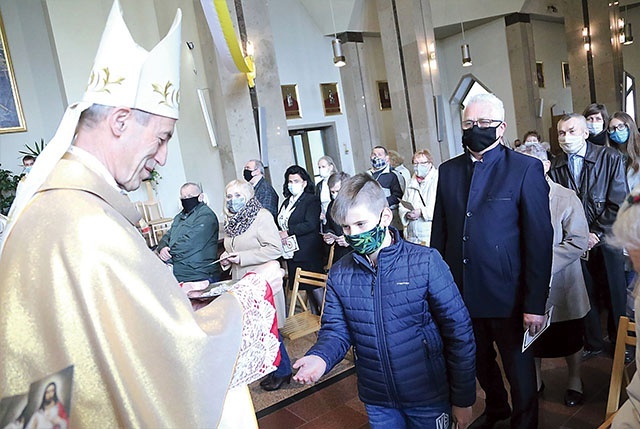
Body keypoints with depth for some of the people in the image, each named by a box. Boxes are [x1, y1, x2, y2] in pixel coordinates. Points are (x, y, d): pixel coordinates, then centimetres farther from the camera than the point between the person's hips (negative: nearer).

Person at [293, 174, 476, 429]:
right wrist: (320, 357, -21)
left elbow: (458, 332, -11)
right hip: (377, 401, 3)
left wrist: (463, 399, -7)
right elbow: (336, 329, 0)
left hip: (428, 399, -2)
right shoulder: (339, 274, -5)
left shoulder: (425, 262, -16)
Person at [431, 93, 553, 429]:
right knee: (480, 363, 24)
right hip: (462, 293, 5)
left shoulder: (526, 169, -10)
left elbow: (539, 240, -12)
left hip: (507, 296, -4)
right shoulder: (448, 171, 4)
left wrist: (535, 304, -14)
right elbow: (439, 232, 5)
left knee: (518, 369, 15)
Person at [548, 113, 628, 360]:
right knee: (585, 295, 9)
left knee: (615, 295, 9)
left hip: (606, 241, -1)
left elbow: (619, 204, -6)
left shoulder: (610, 159, -4)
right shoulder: (554, 167, 0)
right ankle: (593, 343, 28)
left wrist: (598, 234, -11)